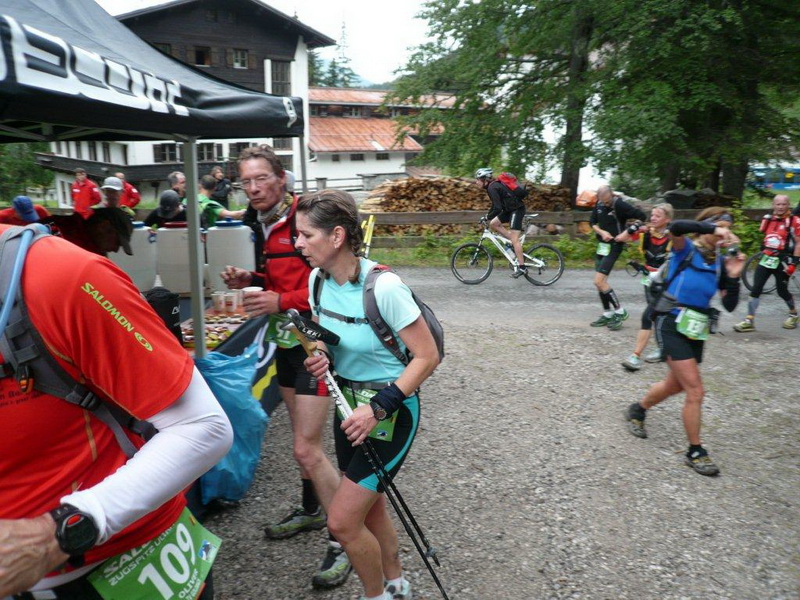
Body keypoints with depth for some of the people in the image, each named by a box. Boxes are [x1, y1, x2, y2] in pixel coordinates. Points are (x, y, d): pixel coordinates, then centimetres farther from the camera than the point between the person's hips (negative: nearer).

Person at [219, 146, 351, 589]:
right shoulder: (264, 226, 9)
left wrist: (282, 301, -26)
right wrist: (250, 280, 2)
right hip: (286, 340, 8)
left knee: (306, 448, -7)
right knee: (302, 437, 20)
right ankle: (310, 511, 39)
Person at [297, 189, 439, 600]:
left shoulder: (383, 286, -26)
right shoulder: (318, 279, -5)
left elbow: (427, 357, -21)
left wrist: (379, 409, -26)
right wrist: (322, 357, -12)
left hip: (390, 410, -7)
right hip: (348, 403, 7)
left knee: (342, 521, -4)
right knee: (369, 506, 21)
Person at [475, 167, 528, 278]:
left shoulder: (492, 188, -20)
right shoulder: (492, 185, 10)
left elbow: (498, 208, -26)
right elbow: (496, 204, 21)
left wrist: (487, 217, -15)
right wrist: (488, 215, 16)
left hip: (517, 210, -10)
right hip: (510, 209, 10)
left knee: (514, 239, -11)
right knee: (493, 224, 10)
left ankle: (522, 267, -7)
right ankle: (514, 244, 12)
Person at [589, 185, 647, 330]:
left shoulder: (620, 205, -18)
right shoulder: (599, 205, 2)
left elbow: (641, 216, -20)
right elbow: (592, 222, 9)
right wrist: (602, 232, -9)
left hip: (614, 246, -8)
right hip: (602, 245, 8)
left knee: (599, 281, -14)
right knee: (599, 282, 9)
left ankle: (619, 311, -1)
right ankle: (607, 314, 20)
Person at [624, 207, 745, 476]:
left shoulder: (721, 262, 7)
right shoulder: (686, 249, -7)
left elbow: (729, 305, 3)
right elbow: (676, 227, -31)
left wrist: (733, 277, -9)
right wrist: (713, 230, -32)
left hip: (695, 331, 7)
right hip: (672, 325, -7)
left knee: (676, 385, 22)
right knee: (696, 391, -8)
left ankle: (637, 410, 48)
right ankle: (695, 452, 8)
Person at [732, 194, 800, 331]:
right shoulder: (768, 219, 6)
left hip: (782, 261, -4)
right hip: (766, 259, 5)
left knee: (782, 291, 8)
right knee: (755, 289, -3)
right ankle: (749, 321, -2)